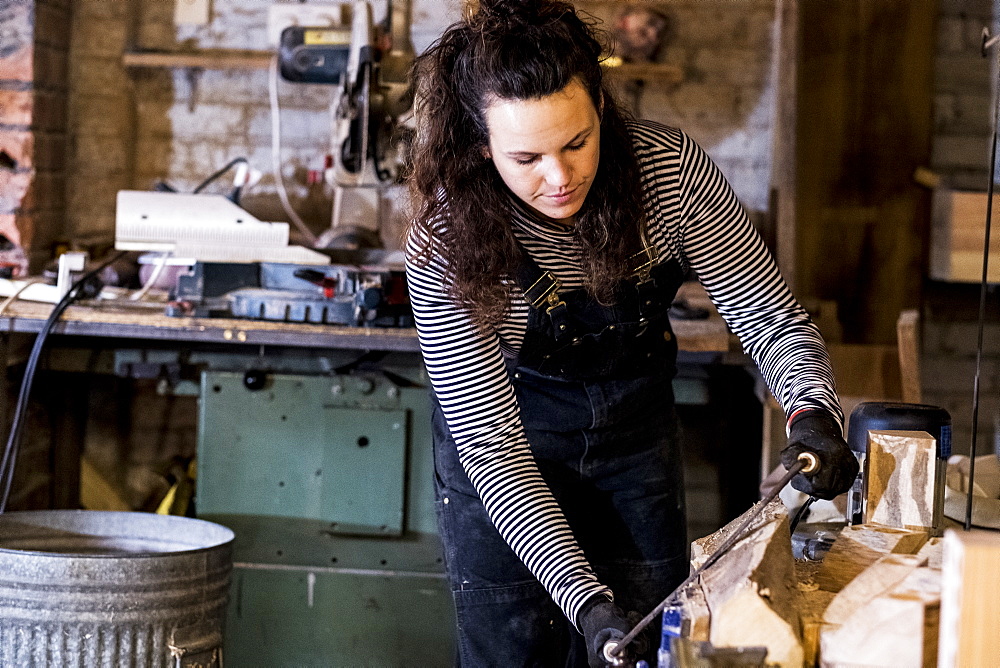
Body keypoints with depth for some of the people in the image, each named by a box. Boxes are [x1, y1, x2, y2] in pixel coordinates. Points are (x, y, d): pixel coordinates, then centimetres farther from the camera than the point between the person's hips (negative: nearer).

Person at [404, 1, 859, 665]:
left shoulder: (671, 170, -23)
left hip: (635, 430, 3)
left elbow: (769, 316, -15)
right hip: (503, 455, -2)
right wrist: (584, 601, -36)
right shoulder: (446, 244, -28)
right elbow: (489, 441, -27)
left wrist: (814, 412, -37)